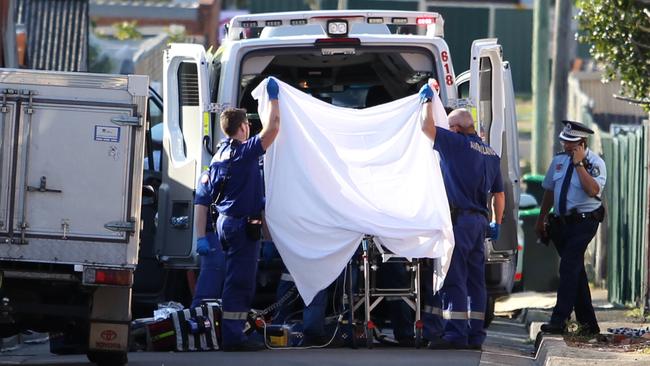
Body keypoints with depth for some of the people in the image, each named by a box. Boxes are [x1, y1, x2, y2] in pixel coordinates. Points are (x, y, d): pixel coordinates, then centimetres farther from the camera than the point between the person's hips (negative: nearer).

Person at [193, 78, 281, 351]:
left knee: (236, 280, 16)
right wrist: (273, 98, -9)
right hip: (243, 224, -9)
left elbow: (202, 199, 12)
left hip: (225, 223, 9)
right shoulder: (244, 152, -12)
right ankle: (232, 337, -8)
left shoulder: (218, 157, 13)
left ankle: (233, 335, 20)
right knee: (240, 282, -7)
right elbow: (271, 129, -22)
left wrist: (201, 235, 13)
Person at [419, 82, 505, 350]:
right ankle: (475, 335, 10)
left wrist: (427, 101, 6)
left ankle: (456, 333, -12)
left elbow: (427, 127, -10)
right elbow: (499, 194, 21)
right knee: (475, 279, 10)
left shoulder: (457, 144, -9)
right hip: (480, 221, 8)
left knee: (453, 279, -8)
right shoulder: (491, 154, 15)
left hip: (459, 218, -8)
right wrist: (496, 224, 28)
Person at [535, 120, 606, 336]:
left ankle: (559, 321, -21)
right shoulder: (559, 161, 9)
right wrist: (541, 219, 22)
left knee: (569, 268, -16)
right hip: (562, 222, 7)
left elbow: (592, 190, -25)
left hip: (584, 223, -7)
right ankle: (588, 324, 19)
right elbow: (549, 191, 19)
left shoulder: (595, 163, -8)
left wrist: (579, 164, -22)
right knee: (575, 271, 11)